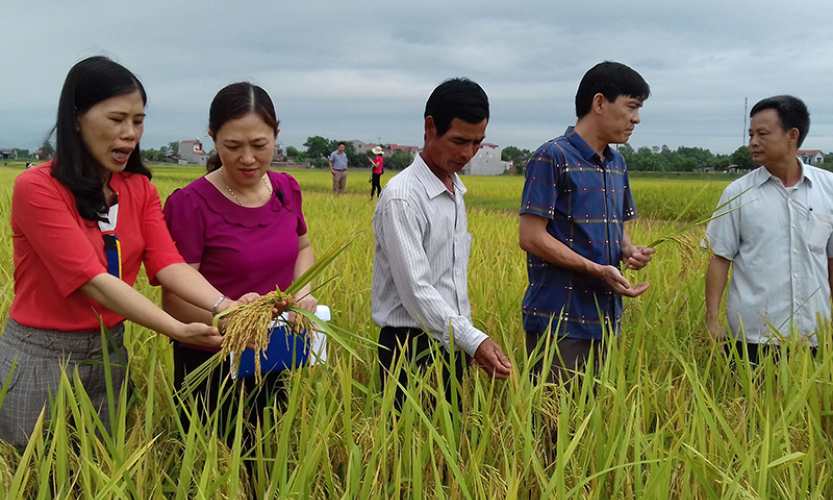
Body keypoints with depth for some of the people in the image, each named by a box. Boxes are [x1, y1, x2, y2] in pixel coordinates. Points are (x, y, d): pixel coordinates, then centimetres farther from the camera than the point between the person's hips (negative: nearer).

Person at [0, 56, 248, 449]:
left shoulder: (140, 190, 2)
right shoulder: (36, 188, -17)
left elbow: (167, 264, -11)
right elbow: (92, 280, -25)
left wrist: (223, 305, -30)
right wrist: (178, 331, -34)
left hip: (110, 353, 5)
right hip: (40, 357, -5)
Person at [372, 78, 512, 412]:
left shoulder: (456, 189, 11)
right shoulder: (402, 197, -17)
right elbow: (416, 290, -23)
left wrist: (470, 341, 16)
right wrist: (474, 340, -29)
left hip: (453, 344, 8)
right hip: (413, 348, -8)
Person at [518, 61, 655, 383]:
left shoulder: (616, 164, 15)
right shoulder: (553, 158, -10)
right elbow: (531, 237, -14)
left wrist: (629, 250, 1)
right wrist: (597, 270, -17)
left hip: (606, 319, 8)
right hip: (560, 322, -7)